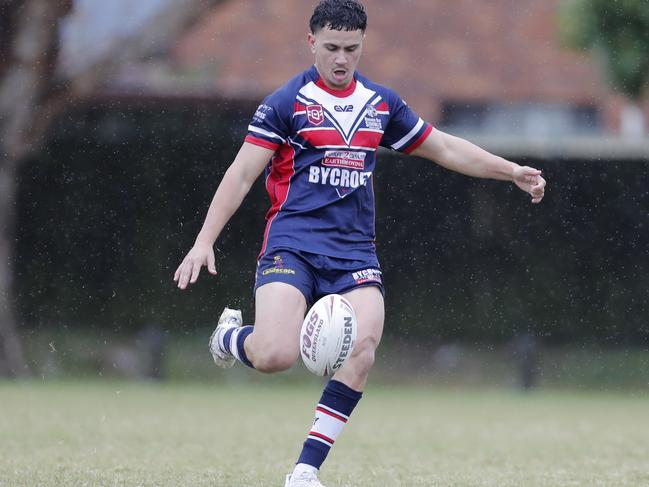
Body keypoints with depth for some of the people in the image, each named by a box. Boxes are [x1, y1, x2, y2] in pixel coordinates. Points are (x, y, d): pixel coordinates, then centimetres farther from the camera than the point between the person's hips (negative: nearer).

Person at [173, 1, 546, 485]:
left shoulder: (381, 104, 14)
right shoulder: (286, 103, -1)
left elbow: (444, 148, 26)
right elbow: (242, 174, -3)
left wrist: (512, 171, 22)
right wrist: (204, 242, -10)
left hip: (354, 253, 4)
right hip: (292, 245, -4)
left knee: (364, 346, -22)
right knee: (275, 356, -24)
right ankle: (230, 335, 15)